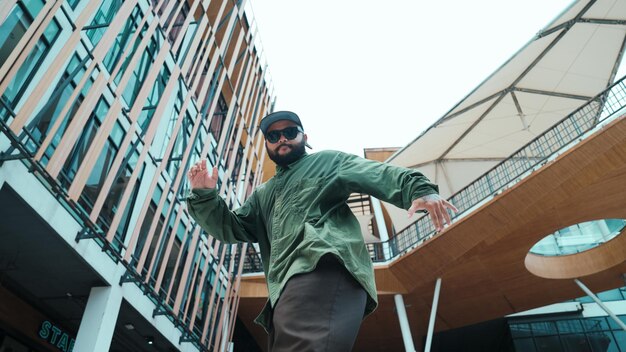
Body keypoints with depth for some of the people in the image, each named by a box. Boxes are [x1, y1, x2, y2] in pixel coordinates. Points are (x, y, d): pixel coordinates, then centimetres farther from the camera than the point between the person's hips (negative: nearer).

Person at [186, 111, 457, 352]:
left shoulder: (327, 161, 21)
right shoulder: (263, 194, 37)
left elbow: (380, 174, 6)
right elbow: (230, 228, 27)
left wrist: (419, 189, -14)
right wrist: (204, 196, 9)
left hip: (325, 266, -7)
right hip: (285, 291, 7)